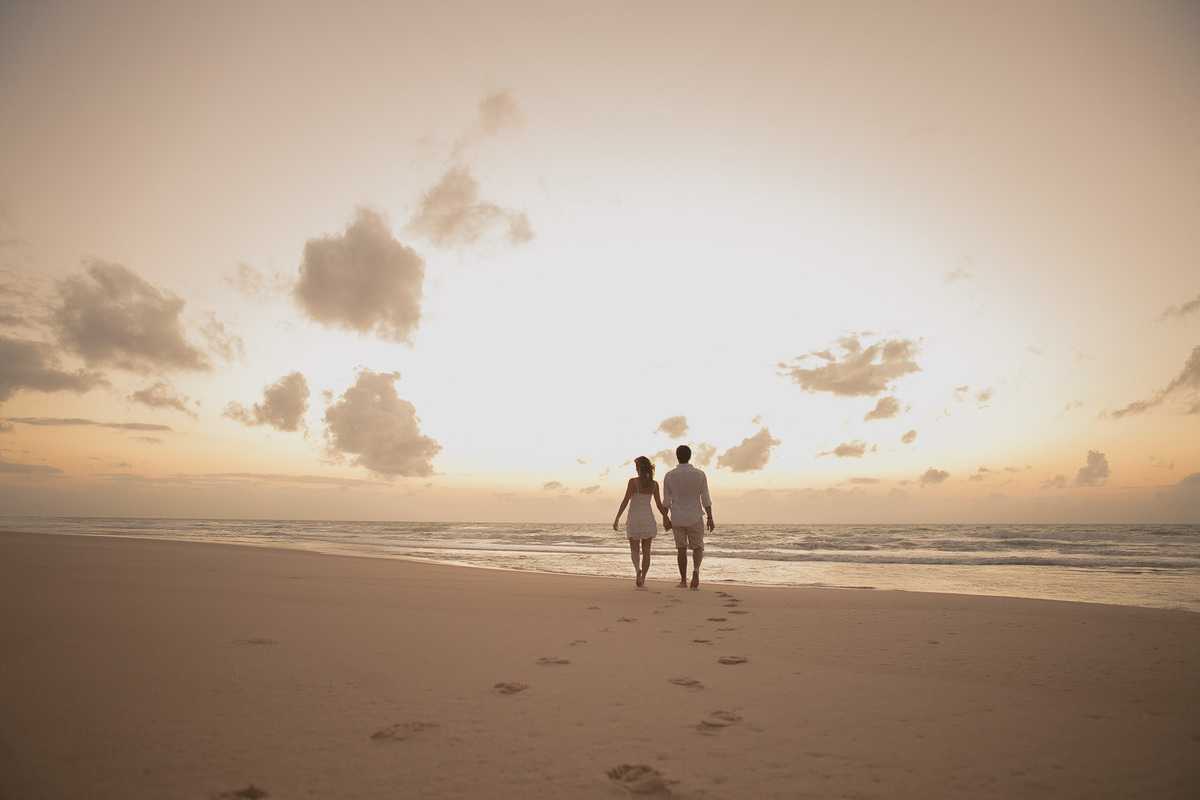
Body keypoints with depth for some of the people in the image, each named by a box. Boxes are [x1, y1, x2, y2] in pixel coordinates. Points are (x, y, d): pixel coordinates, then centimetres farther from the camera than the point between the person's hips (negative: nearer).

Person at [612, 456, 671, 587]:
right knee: (646, 551, 9)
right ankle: (643, 578, 5)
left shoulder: (633, 482, -12)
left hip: (634, 518, -2)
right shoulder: (654, 484, -1)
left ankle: (638, 569, -19)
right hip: (648, 518, 2)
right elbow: (659, 504, 0)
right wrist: (666, 518, 11)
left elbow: (625, 501, -14)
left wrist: (617, 518, -10)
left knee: (634, 549, 8)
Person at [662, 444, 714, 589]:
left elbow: (666, 501, 0)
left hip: (677, 519, 1)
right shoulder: (700, 474, -5)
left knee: (681, 549, 9)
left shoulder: (669, 476, -3)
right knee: (698, 547, 9)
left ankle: (683, 581, 10)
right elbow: (706, 499, -4)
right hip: (695, 517, -1)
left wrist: (665, 518, 11)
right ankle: (696, 569, -19)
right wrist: (710, 518, 2)